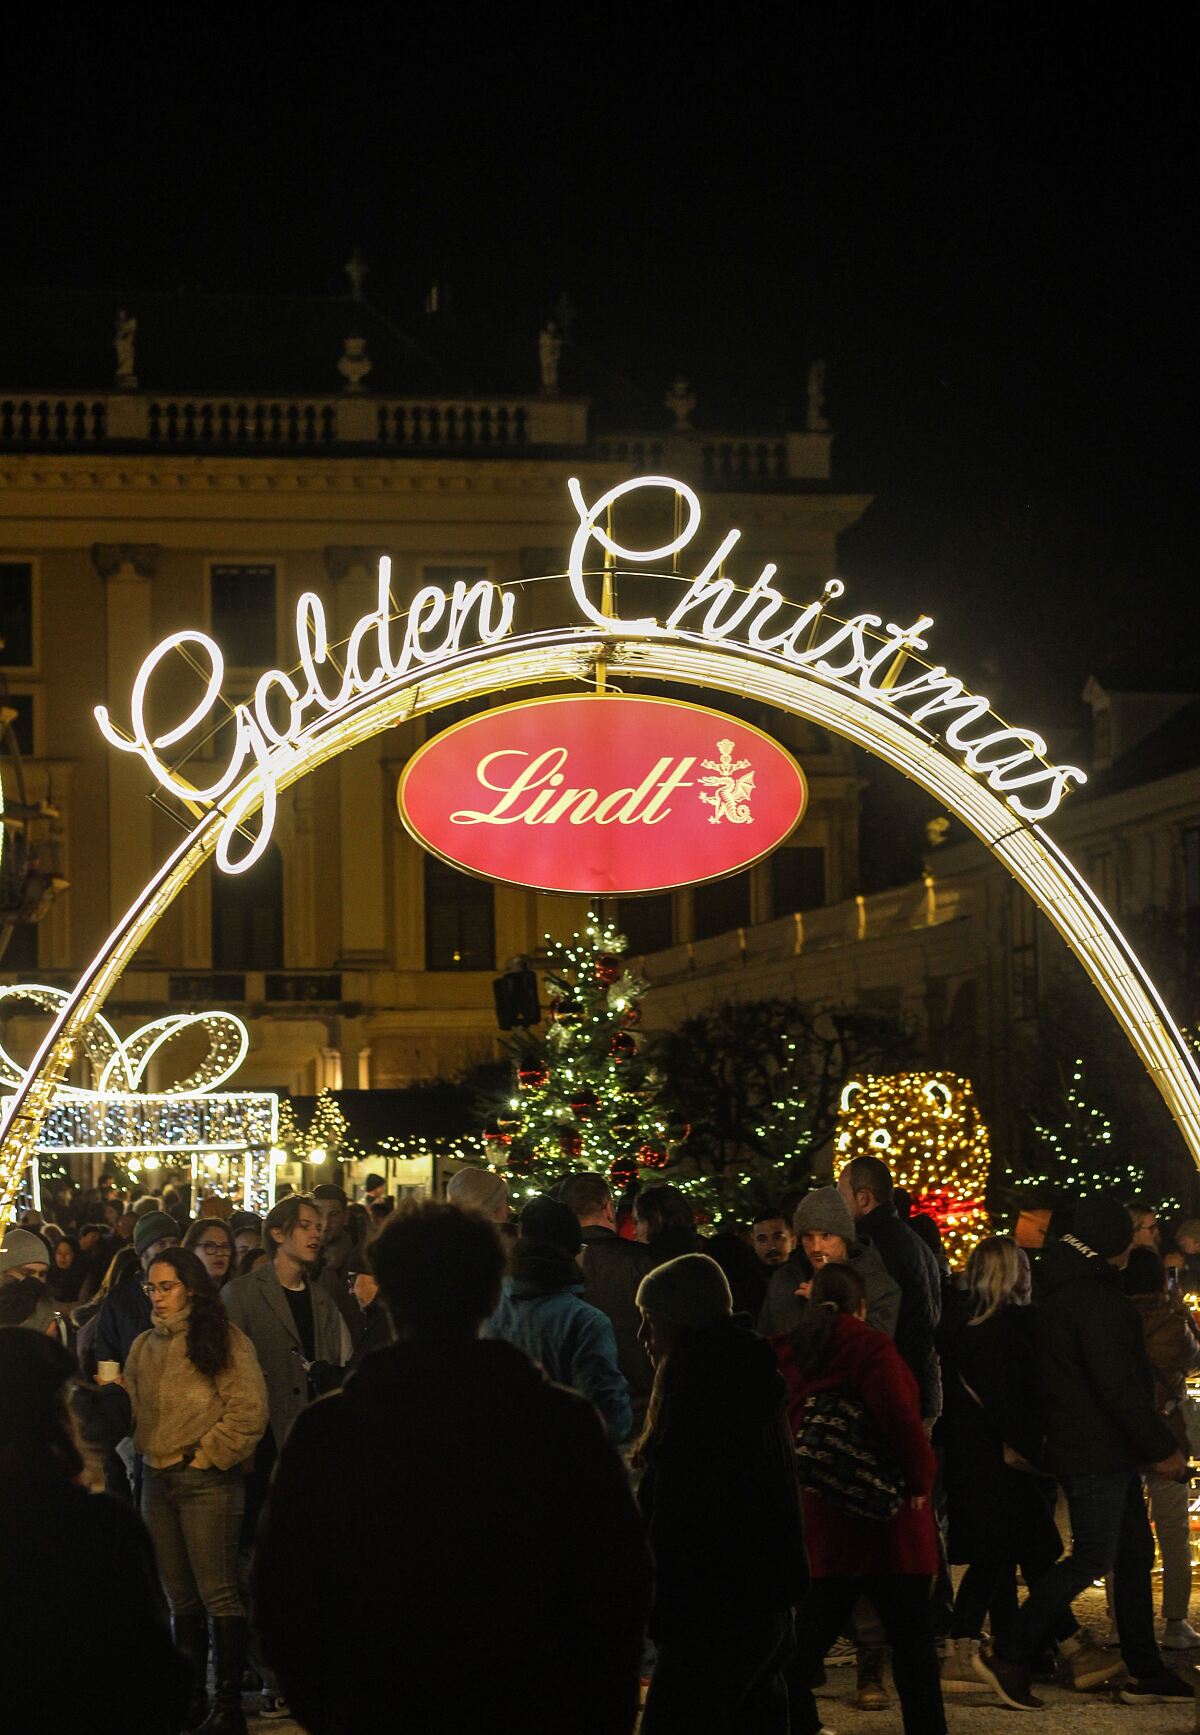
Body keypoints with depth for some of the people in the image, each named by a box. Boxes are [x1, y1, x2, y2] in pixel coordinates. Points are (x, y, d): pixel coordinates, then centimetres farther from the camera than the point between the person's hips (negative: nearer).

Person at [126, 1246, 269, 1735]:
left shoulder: (224, 1340, -5)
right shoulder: (144, 1346, 14)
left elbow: (248, 1412, -10)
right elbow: (130, 1407, 19)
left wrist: (205, 1456, -9)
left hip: (207, 1480, -6)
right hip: (157, 1480, 6)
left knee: (217, 1595, -8)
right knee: (180, 1598, 10)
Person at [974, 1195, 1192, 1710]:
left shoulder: (1063, 1286, 14)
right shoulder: (1093, 1296, -18)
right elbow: (1118, 1386, -22)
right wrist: (1162, 1448, -16)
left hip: (1106, 1452, 11)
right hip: (1096, 1450, -11)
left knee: (1134, 1555, 13)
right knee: (1092, 1559, -7)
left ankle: (1145, 1672, 18)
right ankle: (1008, 1654, -4)